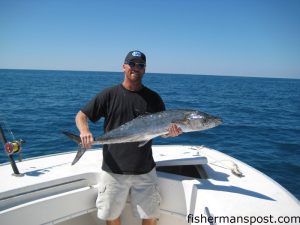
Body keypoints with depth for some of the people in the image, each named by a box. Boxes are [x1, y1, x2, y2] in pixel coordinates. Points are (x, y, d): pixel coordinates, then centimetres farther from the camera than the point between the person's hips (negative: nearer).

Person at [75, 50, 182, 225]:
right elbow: (81, 115, 1)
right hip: (113, 169, 0)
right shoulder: (109, 95, -2)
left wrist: (171, 132, -16)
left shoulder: (153, 98, 2)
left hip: (145, 170, 1)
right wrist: (84, 130, -20)